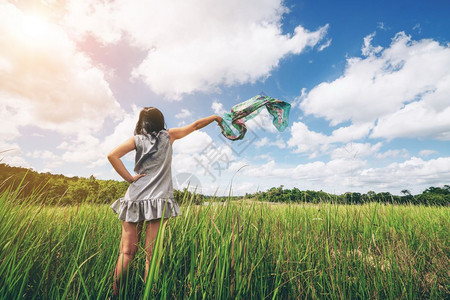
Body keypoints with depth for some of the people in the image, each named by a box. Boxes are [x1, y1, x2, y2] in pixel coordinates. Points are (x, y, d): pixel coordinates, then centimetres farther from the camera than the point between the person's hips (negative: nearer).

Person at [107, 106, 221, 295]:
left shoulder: (137, 139, 9)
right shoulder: (168, 136, 9)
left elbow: (112, 155, -5)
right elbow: (195, 125, 18)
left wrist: (130, 178, -1)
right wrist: (216, 117, 31)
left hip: (135, 198, 2)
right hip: (158, 200, -2)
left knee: (126, 252, 9)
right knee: (151, 257, 1)